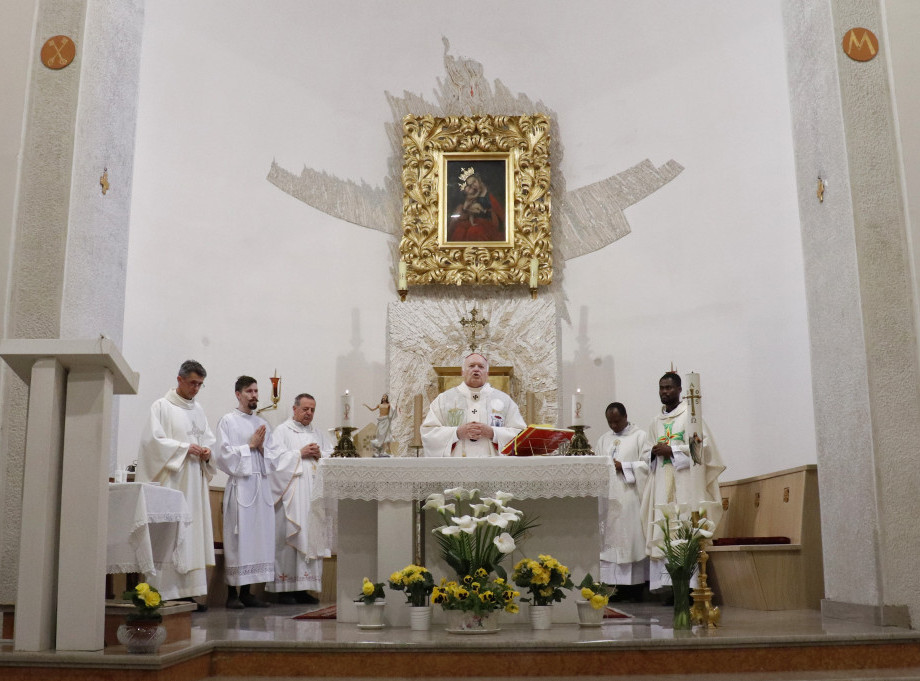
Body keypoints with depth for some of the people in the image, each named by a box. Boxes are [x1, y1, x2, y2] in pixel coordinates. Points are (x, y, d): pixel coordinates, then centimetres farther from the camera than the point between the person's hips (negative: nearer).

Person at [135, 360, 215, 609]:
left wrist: (207, 452, -1)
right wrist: (185, 448, -15)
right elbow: (154, 439, -10)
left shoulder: (198, 410, 18)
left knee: (194, 532, 2)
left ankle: (188, 592, 5)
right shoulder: (162, 406, -1)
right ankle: (164, 592, -6)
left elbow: (208, 439, 20)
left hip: (194, 482, 6)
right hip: (170, 481, -6)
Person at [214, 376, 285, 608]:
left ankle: (247, 592, 10)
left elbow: (274, 457, 15)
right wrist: (250, 445, -6)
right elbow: (224, 453, -9)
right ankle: (232, 594, 1)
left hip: (262, 484, 6)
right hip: (240, 485, -6)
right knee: (238, 539, -6)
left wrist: (261, 447, -3)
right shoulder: (228, 421, 1)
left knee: (259, 536, 4)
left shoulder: (262, 423, 17)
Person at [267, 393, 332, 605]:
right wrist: (300, 453, -10)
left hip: (313, 492, 5)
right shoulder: (282, 431, 3)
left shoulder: (318, 433, 19)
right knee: (288, 537, -7)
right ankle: (285, 588, -3)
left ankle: (304, 588, 6)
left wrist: (319, 454, -2)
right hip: (290, 491, -5)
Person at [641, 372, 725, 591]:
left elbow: (702, 446, -7)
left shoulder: (690, 415, 2)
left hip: (685, 483, -5)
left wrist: (671, 451, -11)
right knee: (662, 531, -2)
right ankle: (666, 582, -2)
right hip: (662, 485, 5)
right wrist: (655, 453, -1)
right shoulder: (656, 422, 19)